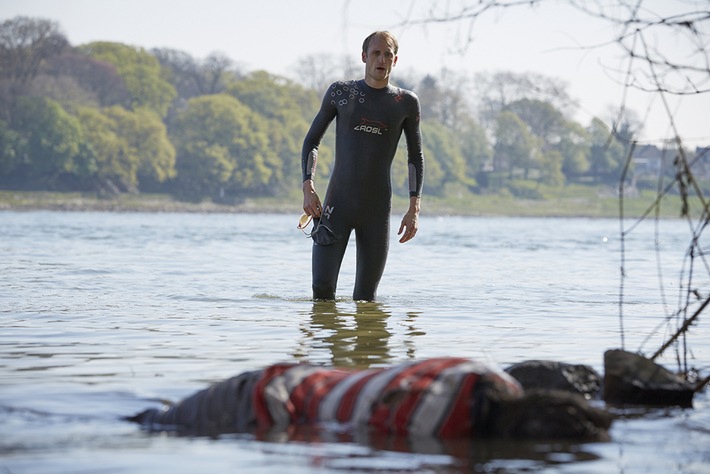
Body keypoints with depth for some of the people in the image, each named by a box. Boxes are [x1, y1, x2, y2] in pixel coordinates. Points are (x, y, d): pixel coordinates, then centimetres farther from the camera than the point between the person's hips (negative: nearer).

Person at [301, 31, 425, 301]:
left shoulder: (406, 103, 5)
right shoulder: (340, 93, 5)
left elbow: (415, 157, 12)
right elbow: (312, 140, 11)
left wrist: (414, 210, 3)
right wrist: (308, 188, -3)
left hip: (377, 208, 1)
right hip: (336, 202, 0)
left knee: (365, 299, 2)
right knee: (322, 289, -11)